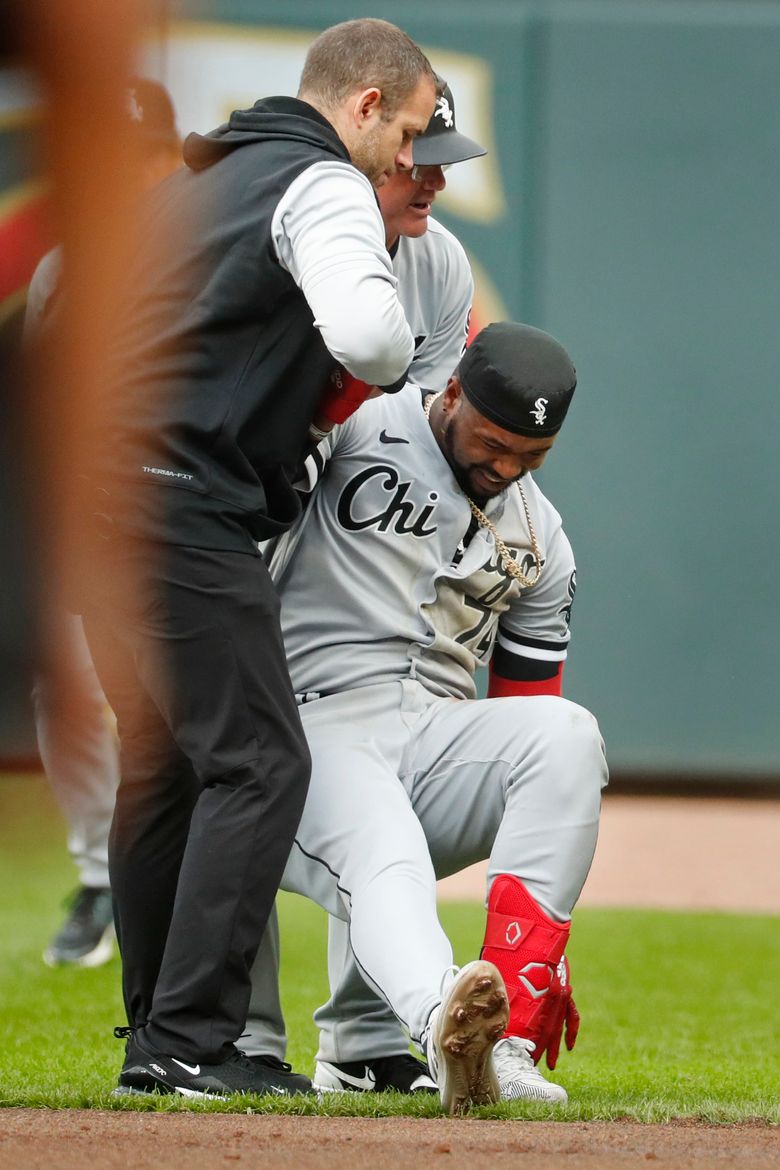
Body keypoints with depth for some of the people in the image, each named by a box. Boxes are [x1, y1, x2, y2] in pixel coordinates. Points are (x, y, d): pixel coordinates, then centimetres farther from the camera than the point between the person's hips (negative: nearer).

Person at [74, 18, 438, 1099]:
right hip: (179, 512, -10)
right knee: (257, 762, -9)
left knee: (163, 761, 16)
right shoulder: (323, 185, -4)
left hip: (90, 493, 10)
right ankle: (190, 1042, -15)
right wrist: (391, 365, 1)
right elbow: (365, 333, -24)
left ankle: (155, 1030, 19)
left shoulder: (197, 182, 25)